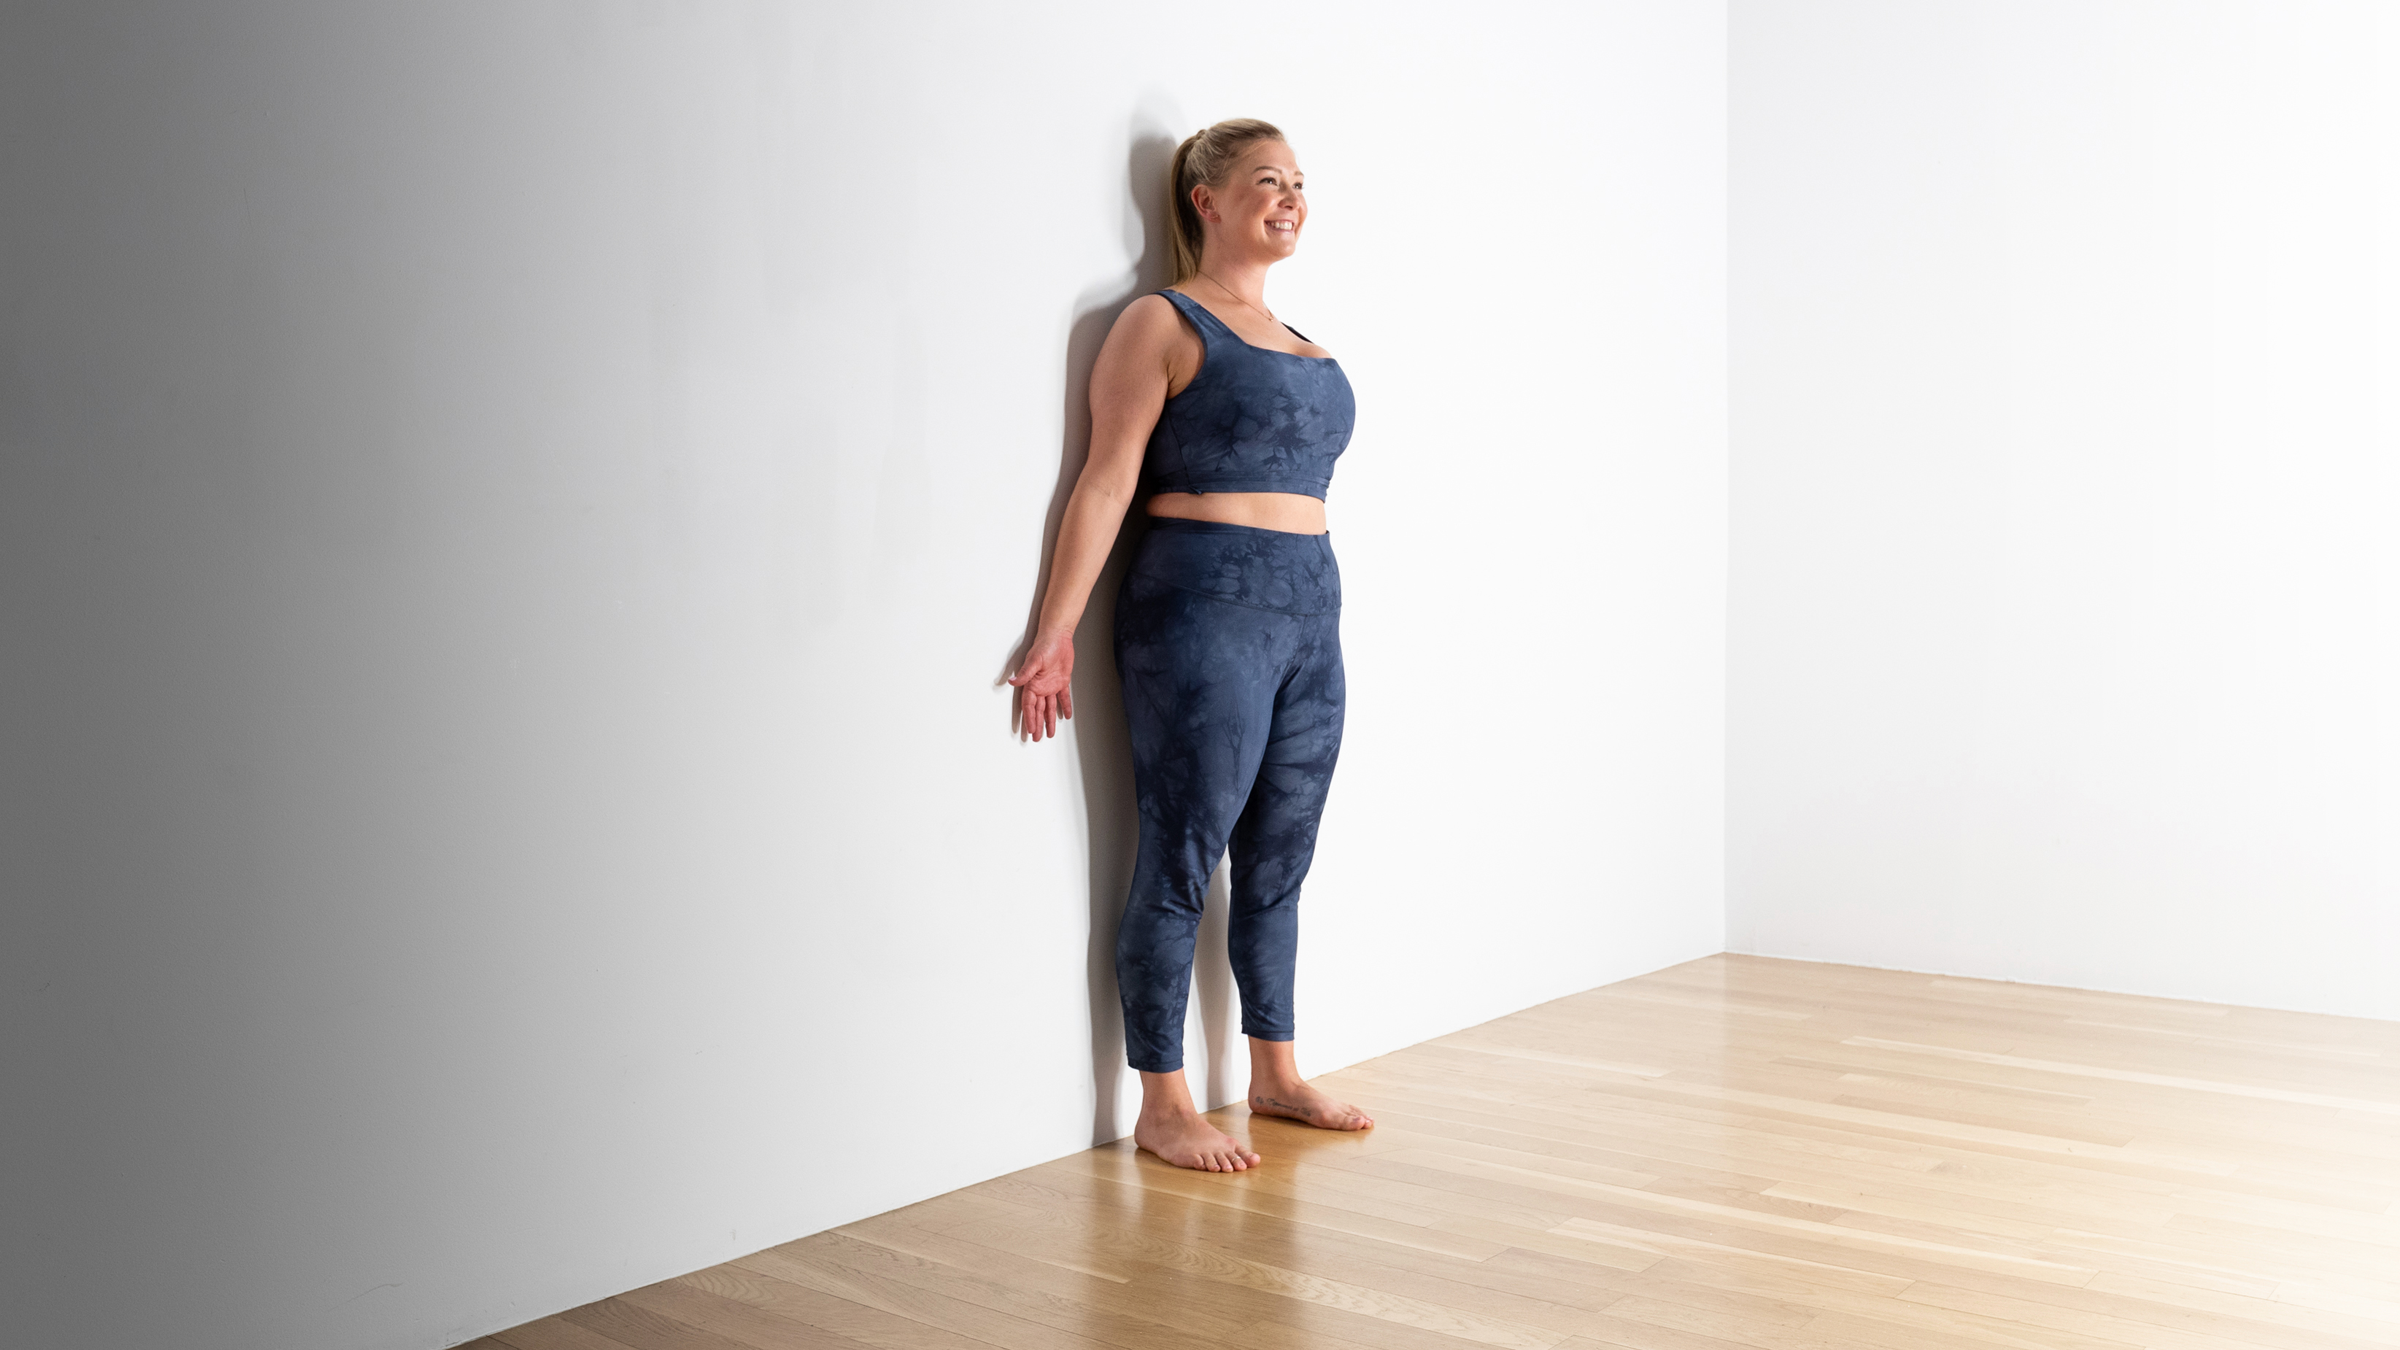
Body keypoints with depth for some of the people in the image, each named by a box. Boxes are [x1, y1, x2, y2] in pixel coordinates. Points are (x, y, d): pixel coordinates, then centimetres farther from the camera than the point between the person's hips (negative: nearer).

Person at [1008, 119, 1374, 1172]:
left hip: (1310, 612, 7)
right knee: (1181, 860, -2)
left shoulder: (1296, 342, 18)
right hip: (1203, 610, -7)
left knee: (1278, 862, 13)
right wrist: (1057, 633, -14)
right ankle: (1163, 1105, 8)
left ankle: (1275, 1074, 26)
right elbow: (1107, 481, -9)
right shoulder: (1161, 325, -3)